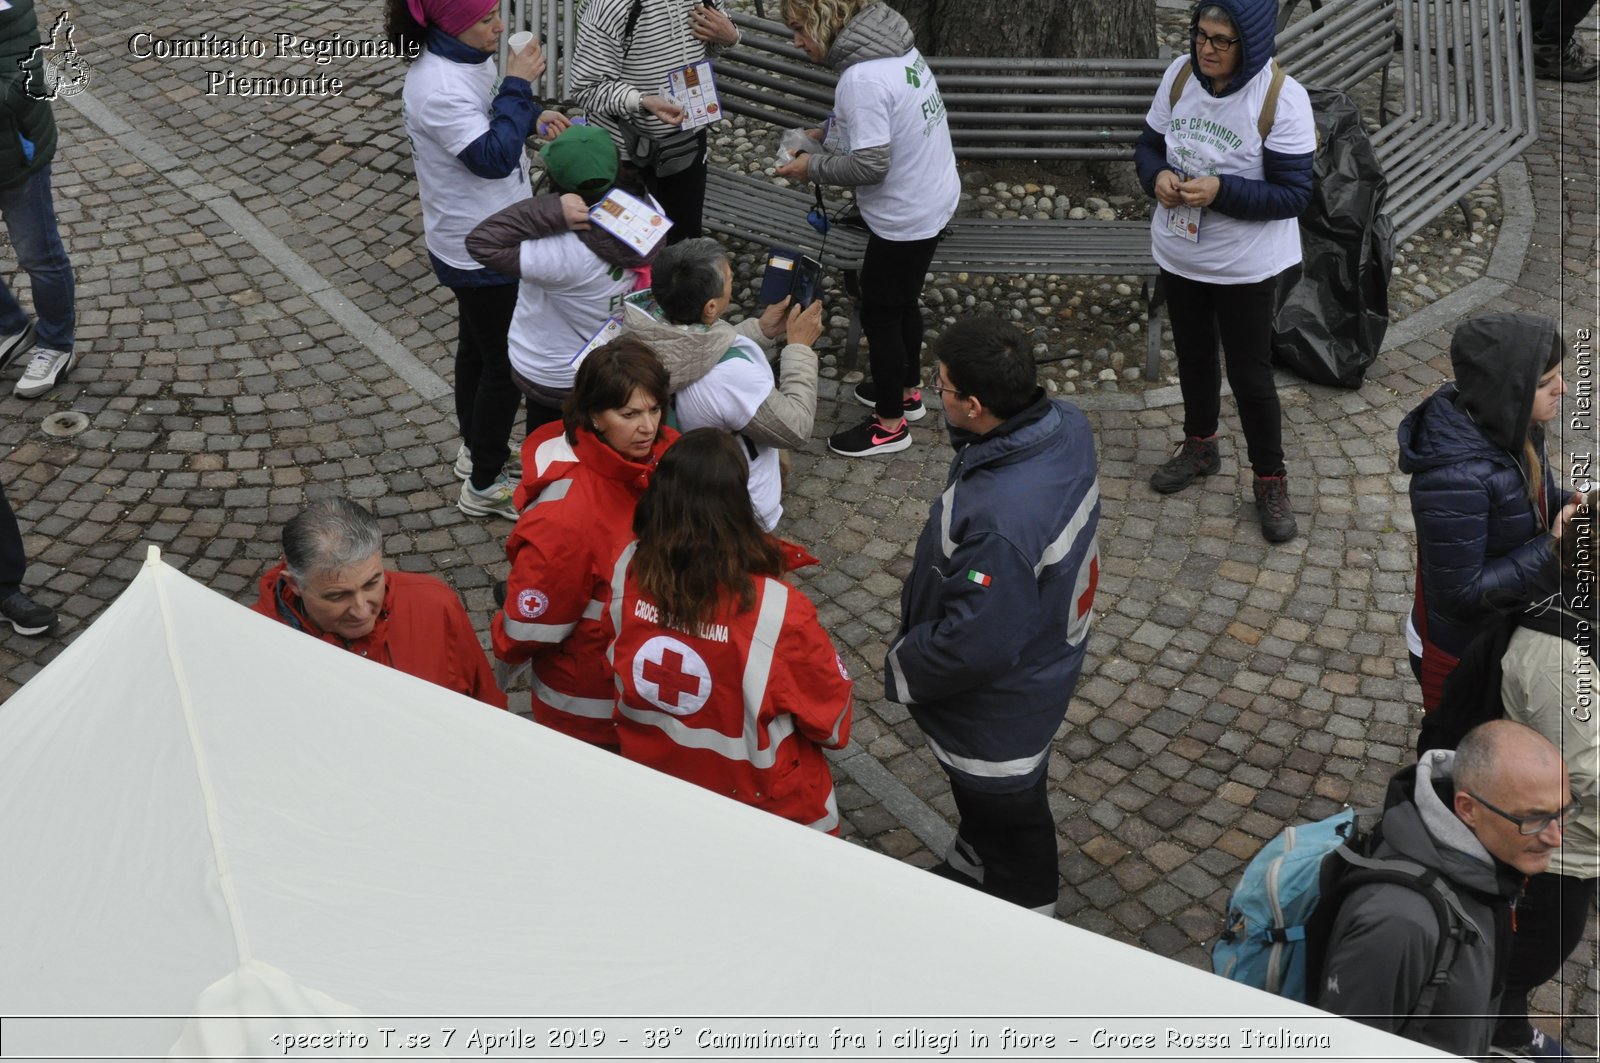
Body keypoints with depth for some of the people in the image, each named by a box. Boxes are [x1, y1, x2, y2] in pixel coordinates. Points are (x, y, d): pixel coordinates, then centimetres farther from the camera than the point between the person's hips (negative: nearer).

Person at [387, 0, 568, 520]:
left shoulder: (464, 58, -1)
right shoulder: (439, 89, -31)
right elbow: (494, 157, -33)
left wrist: (533, 116, -2)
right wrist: (519, 84, -29)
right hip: (481, 252, -10)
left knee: (477, 346, 25)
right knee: (506, 364, 4)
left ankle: (475, 449, 45)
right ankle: (485, 485, 19)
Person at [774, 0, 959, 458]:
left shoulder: (862, 78, -29)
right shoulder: (890, 43, -1)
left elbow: (870, 165, -28)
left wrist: (813, 167, -14)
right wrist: (826, 134, 6)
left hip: (904, 217, -9)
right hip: (934, 199, 9)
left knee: (879, 315, 9)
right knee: (902, 303, 26)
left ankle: (890, 424, 24)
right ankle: (906, 390, 45)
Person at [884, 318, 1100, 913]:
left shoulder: (997, 522, -44)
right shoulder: (1067, 427, -17)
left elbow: (975, 646, -32)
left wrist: (903, 669, -17)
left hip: (997, 703, -8)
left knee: (1005, 813, 20)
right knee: (983, 796, 34)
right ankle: (968, 871, 62)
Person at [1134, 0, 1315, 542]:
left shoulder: (1281, 98, -22)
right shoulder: (1180, 74, -7)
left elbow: (1293, 193, -20)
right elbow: (1149, 143, 6)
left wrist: (1221, 191, -31)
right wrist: (1157, 176, -17)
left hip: (1246, 267, -5)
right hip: (1179, 255, 5)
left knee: (1250, 374, 5)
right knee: (1193, 355, 23)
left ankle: (1270, 479, 24)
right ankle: (1199, 446, 46)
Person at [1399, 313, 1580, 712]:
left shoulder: (1506, 428, -13)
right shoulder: (1455, 477, -37)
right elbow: (1460, 591, -29)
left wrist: (1572, 509, -14)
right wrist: (1551, 549, -28)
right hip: (1460, 658, -7)